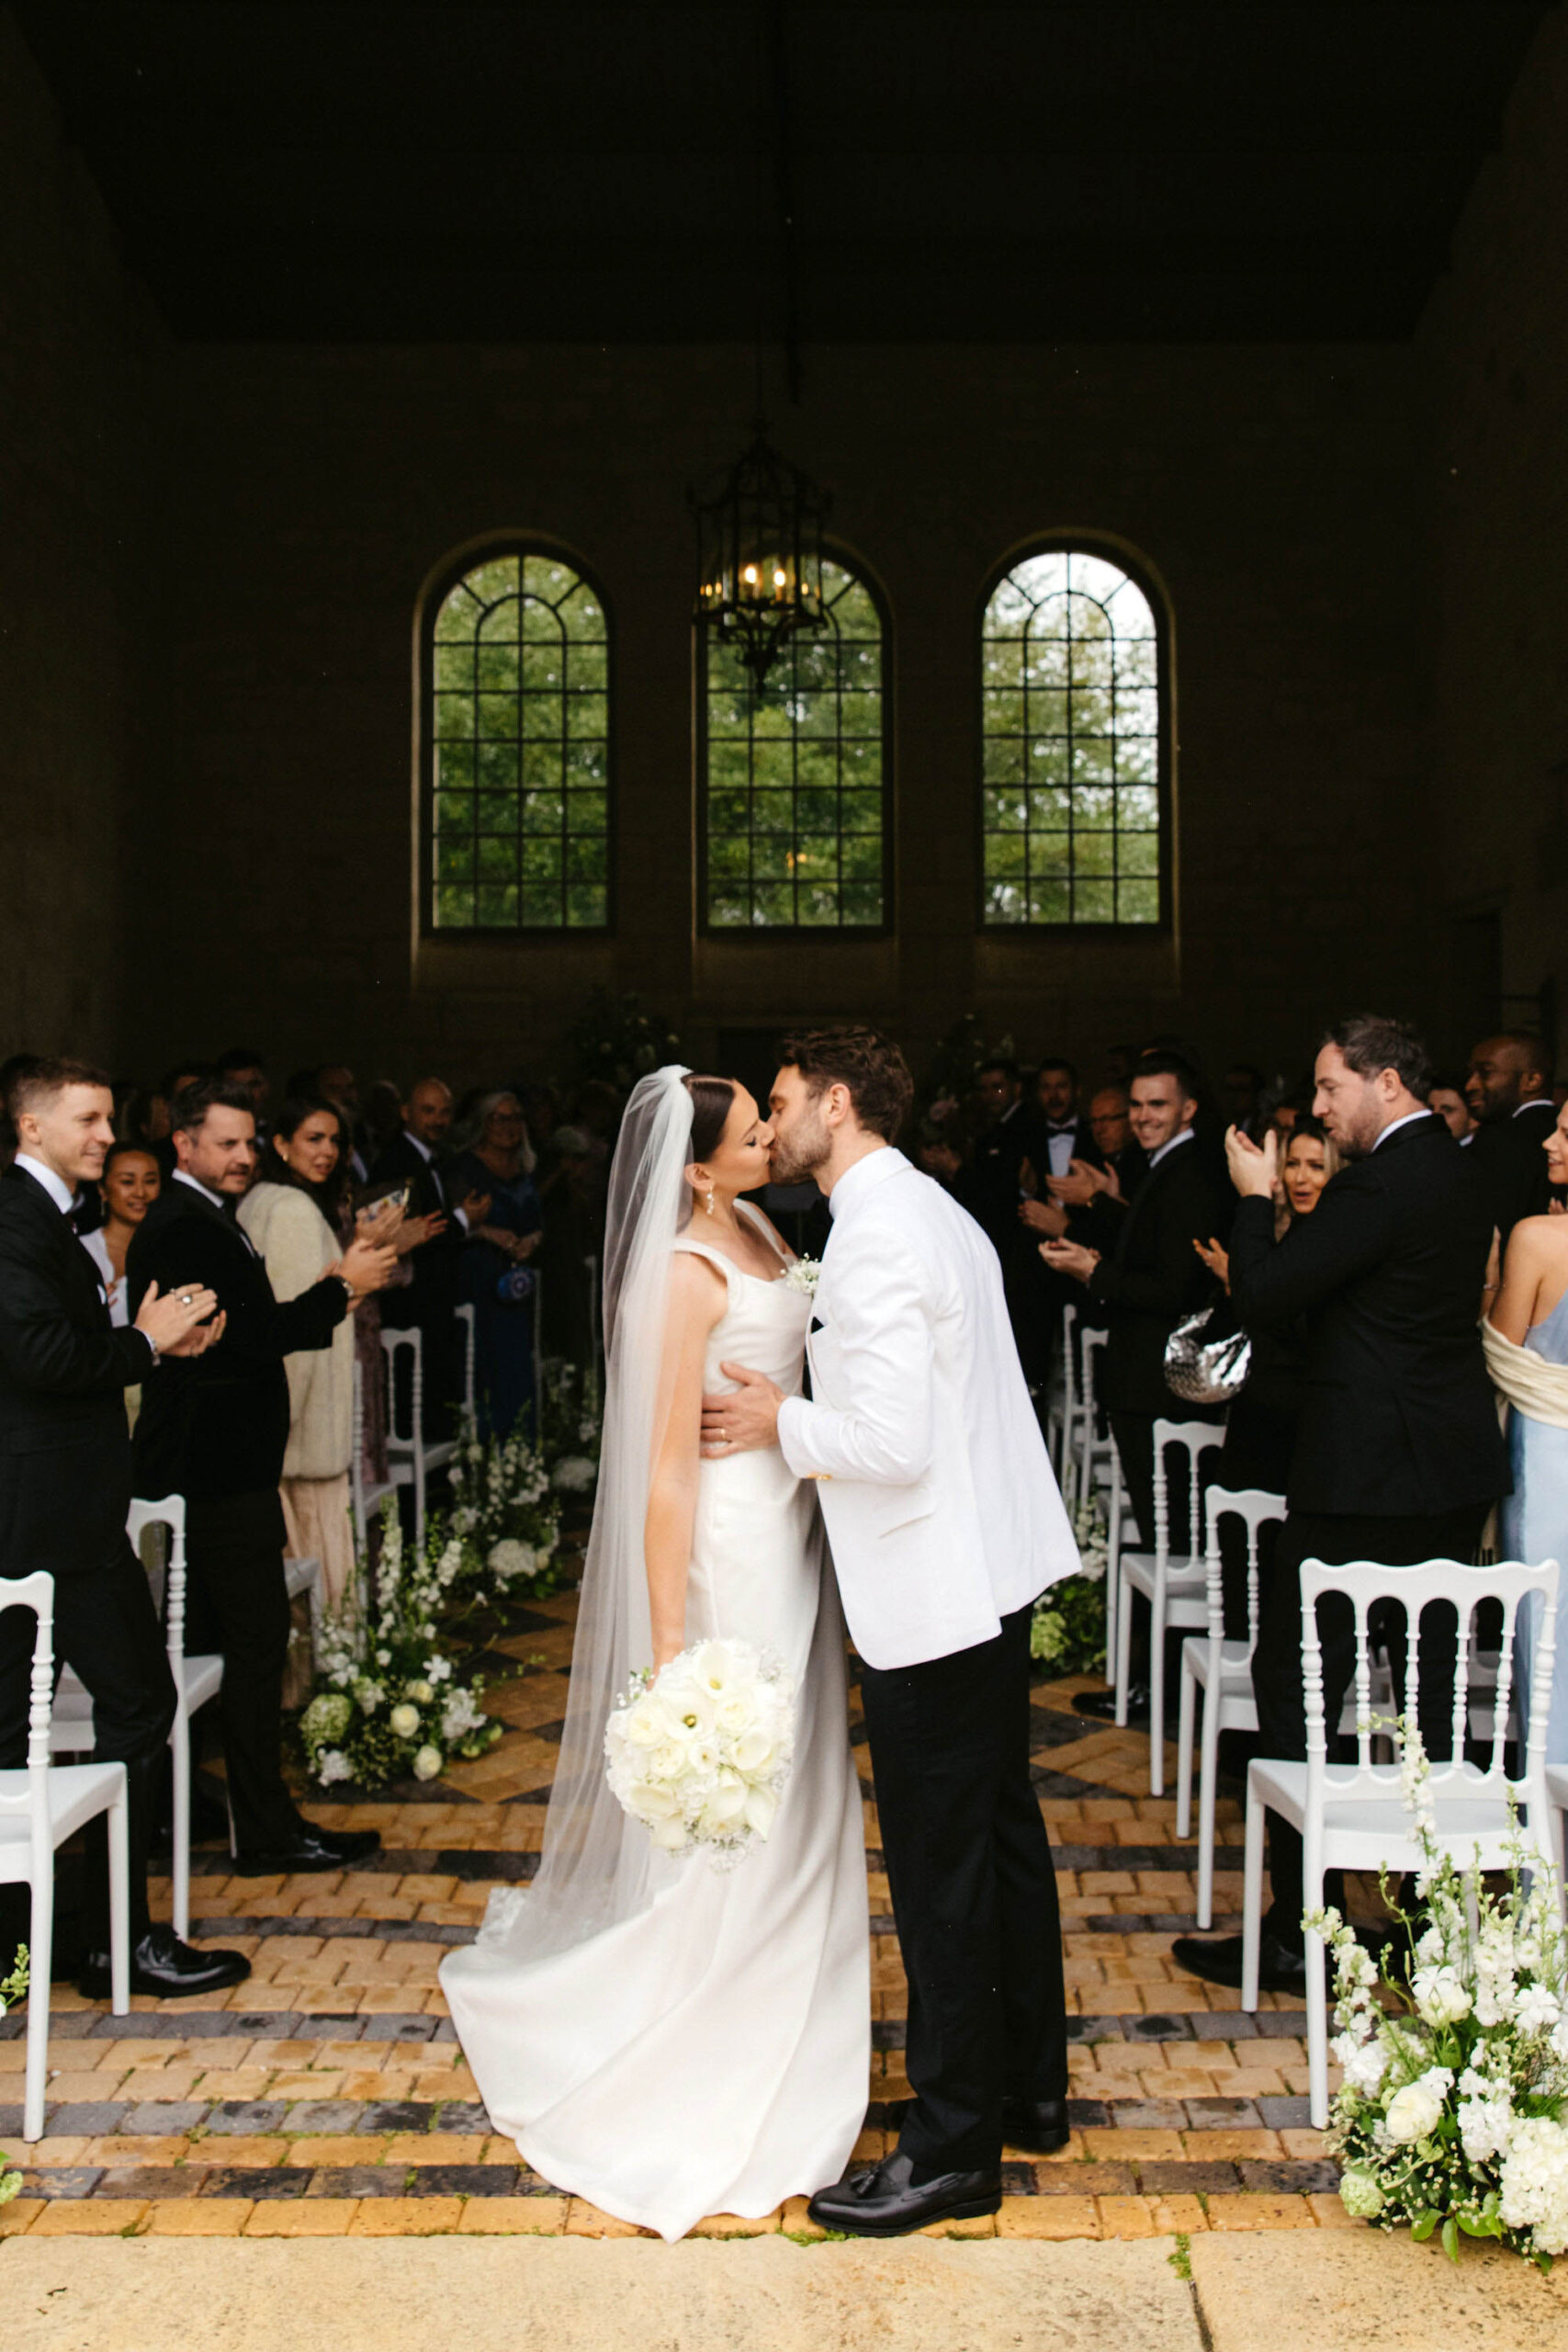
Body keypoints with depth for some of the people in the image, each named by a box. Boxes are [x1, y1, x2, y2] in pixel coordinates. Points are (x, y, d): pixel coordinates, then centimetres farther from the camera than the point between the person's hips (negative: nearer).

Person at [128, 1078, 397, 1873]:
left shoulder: (203, 1221, 17)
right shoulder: (186, 1230, -17)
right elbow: (251, 1335, -23)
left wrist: (333, 1293, 6)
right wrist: (340, 1287, -15)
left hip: (207, 1469, 11)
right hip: (220, 1470, -11)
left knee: (208, 1643, 16)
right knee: (258, 1639, -6)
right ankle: (267, 1832, 1)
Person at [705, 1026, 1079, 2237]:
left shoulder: (876, 1235, -20)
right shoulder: (935, 1211, 12)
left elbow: (893, 1443, -25)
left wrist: (782, 1425, -9)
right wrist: (807, 1408, 12)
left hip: (933, 1594, -10)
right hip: (994, 1572, 10)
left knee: (941, 1875, 1)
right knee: (1004, 1831, 20)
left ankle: (954, 2149, 14)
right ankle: (1031, 2086, 35)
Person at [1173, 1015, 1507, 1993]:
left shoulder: (1379, 1185, -19)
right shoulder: (1464, 1175, 11)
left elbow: (1264, 1297, -18)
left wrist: (1257, 1197, -4)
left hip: (1367, 1476, -9)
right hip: (1458, 1471, 9)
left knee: (1296, 1689, -1)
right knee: (1436, 1689, 16)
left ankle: (1298, 1935, 4)